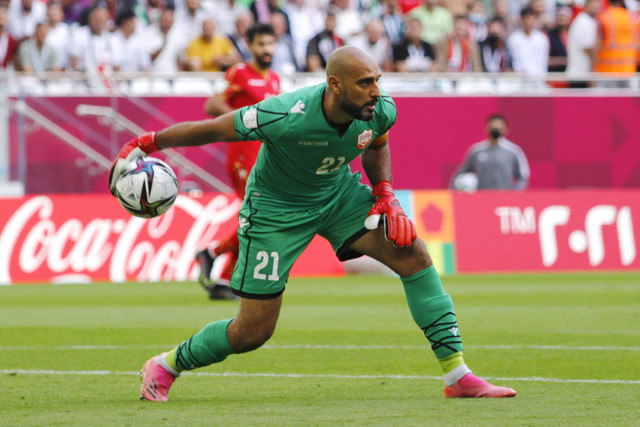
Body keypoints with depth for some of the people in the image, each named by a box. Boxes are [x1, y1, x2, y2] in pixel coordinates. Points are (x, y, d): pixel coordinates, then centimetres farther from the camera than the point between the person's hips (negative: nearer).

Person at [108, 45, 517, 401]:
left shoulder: (382, 110, -19)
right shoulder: (285, 116, -36)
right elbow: (212, 129, -22)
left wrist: (385, 194, -8)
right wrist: (145, 144, -19)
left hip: (339, 193, 5)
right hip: (276, 209, -5)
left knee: (414, 252, -14)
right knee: (253, 331, -3)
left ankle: (458, 375, -7)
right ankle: (165, 366, 24)